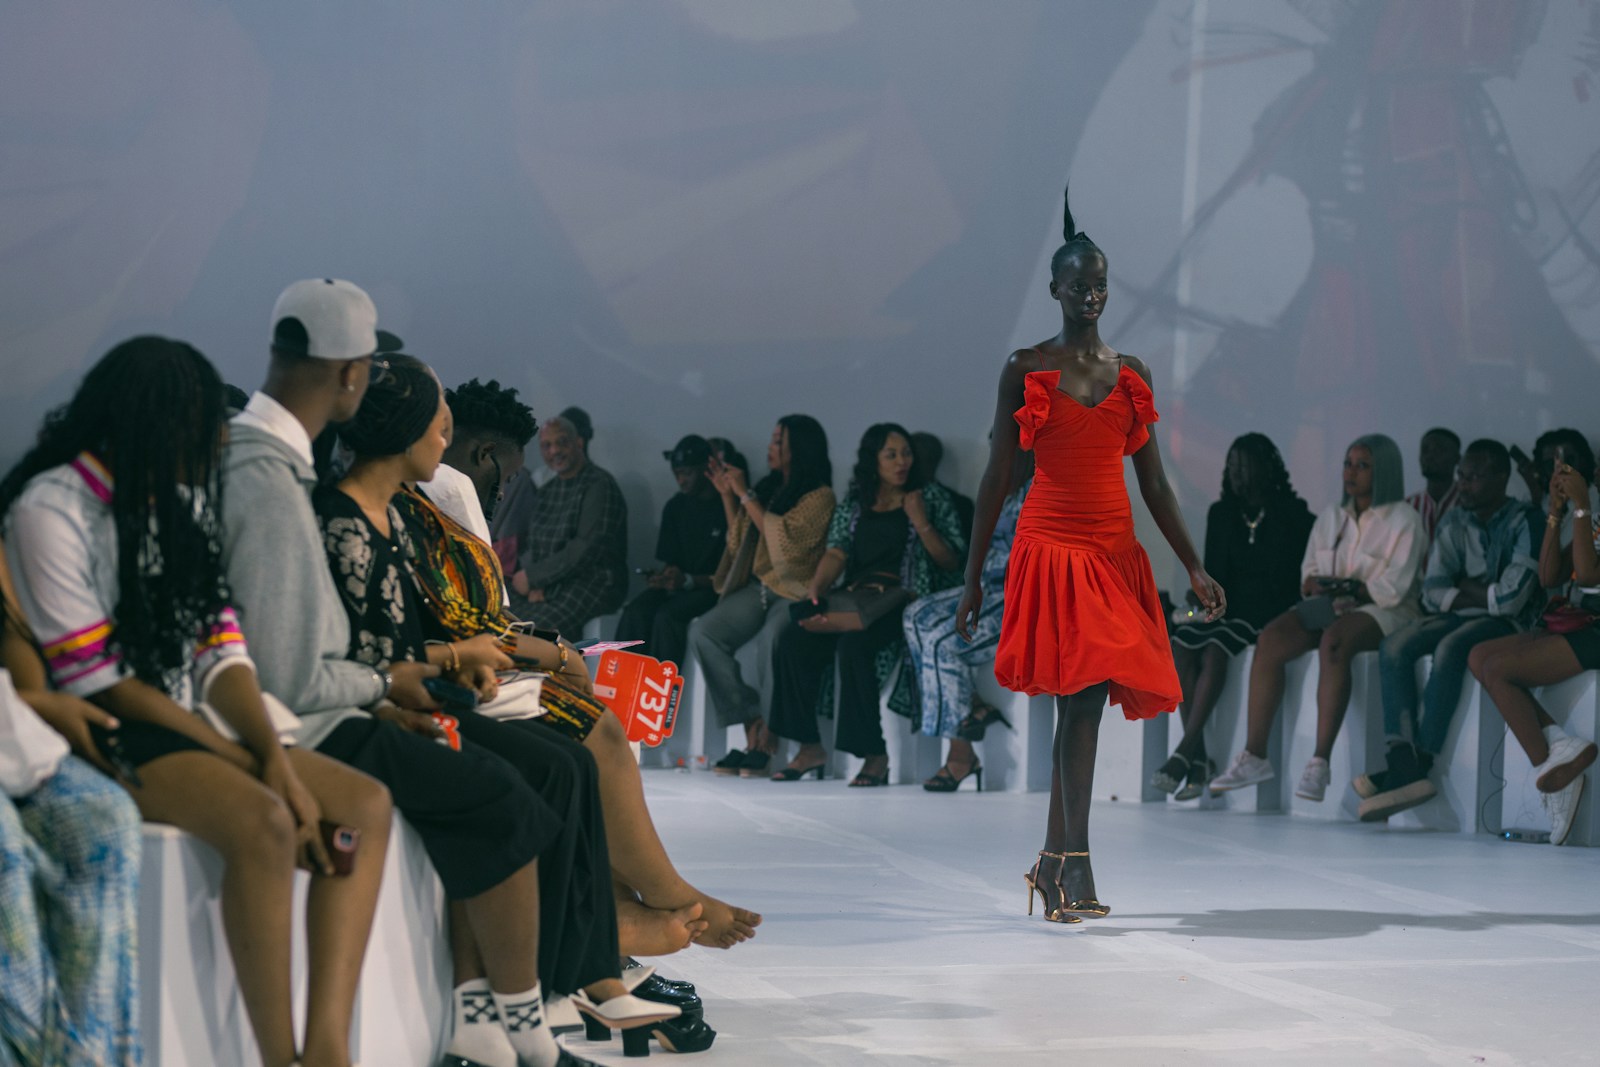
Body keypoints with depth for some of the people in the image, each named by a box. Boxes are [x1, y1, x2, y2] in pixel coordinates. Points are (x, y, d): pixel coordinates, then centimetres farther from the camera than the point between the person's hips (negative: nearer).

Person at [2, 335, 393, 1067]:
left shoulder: (183, 500, 14)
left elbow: (220, 648, 7)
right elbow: (97, 680, -14)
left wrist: (277, 762, -11)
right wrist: (251, 764, -15)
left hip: (194, 728, 8)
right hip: (107, 736, -8)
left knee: (365, 806, -10)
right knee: (262, 823, -32)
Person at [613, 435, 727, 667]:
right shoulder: (676, 506, 12)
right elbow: (667, 560, 15)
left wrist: (687, 580, -21)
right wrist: (660, 577, -9)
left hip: (712, 588, -6)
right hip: (676, 586, 6)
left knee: (668, 615, -33)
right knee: (634, 613, -23)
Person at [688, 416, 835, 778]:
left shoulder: (819, 496, -3)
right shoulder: (768, 488, 18)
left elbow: (784, 538, -17)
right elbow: (738, 542, 23)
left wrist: (746, 495, -11)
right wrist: (727, 495, 13)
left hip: (795, 590, -7)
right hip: (757, 586, 7)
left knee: (772, 640, -37)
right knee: (703, 634, -18)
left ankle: (767, 739, -22)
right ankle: (751, 725, -17)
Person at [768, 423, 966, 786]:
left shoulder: (933, 498, 9)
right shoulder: (852, 507, 19)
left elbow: (952, 563, 4)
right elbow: (835, 555, 6)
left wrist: (921, 523, -8)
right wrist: (815, 589, -13)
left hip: (906, 602, -5)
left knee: (853, 646, -34)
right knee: (792, 640, -20)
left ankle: (875, 755, -28)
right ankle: (810, 748, -13)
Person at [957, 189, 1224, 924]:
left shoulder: (1131, 374, 12)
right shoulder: (1026, 369, 2)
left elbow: (1154, 483, 14)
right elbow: (996, 477, 3)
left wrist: (1194, 567, 7)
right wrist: (973, 580, 1)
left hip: (1114, 553, 4)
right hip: (1051, 549, -4)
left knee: (1082, 704, 4)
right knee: (1081, 699, -13)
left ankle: (1053, 862, 13)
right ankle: (1074, 868, -13)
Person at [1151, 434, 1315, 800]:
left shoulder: (1293, 517, 1)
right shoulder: (1221, 514, 17)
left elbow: (1295, 581, -2)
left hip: (1269, 616, -5)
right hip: (1225, 611, 5)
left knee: (1216, 648, -34)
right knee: (1181, 642, -27)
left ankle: (1184, 754, -37)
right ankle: (1199, 759, -31)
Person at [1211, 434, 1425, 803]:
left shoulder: (1403, 520, 0)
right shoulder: (1331, 517, 19)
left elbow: (1393, 588, -9)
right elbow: (1309, 574, 15)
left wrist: (1351, 592, -15)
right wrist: (1317, 587, -7)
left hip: (1383, 612, -6)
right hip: (1329, 608, 6)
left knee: (1334, 641, -39)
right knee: (1270, 638, -23)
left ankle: (1320, 761, -40)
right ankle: (1254, 756, -26)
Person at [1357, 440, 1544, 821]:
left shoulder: (1524, 522, -8)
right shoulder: (1453, 523, 12)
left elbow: (1511, 598, -16)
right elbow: (1432, 593, 4)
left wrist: (1467, 590, -1)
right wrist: (1485, 594, -9)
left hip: (1506, 623, -6)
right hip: (1459, 618, 6)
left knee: (1451, 647, -36)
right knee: (1394, 647, -21)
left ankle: (1420, 762, -37)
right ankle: (1403, 760, -37)